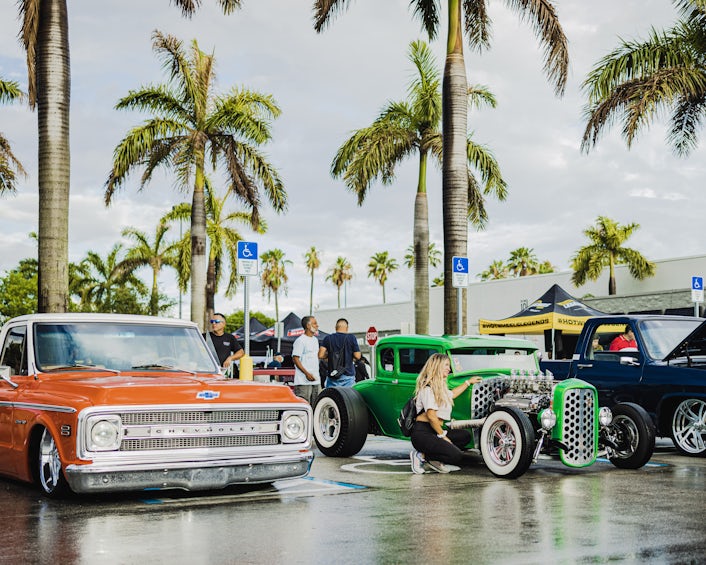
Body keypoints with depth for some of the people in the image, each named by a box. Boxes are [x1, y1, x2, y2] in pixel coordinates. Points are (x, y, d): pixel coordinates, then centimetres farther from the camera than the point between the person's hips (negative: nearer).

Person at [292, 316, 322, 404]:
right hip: (304, 381, -8)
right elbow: (295, 359, -13)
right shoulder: (300, 341, -9)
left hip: (316, 380, 8)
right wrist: (307, 373, -19)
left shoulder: (315, 340, 17)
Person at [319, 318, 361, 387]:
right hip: (348, 376, -2)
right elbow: (357, 356, -4)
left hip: (332, 376, 2)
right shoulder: (351, 338, -2)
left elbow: (320, 355, -3)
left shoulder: (328, 338, 3)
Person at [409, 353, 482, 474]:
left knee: (465, 435, 5)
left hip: (434, 431, 10)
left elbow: (451, 394, 42)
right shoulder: (427, 388, -12)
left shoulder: (440, 386, 19)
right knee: (456, 456, -22)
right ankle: (421, 455, -7)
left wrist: (468, 382, 49)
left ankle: (435, 460, 0)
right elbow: (431, 415, -19)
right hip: (422, 433, -10)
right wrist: (443, 435, -14)